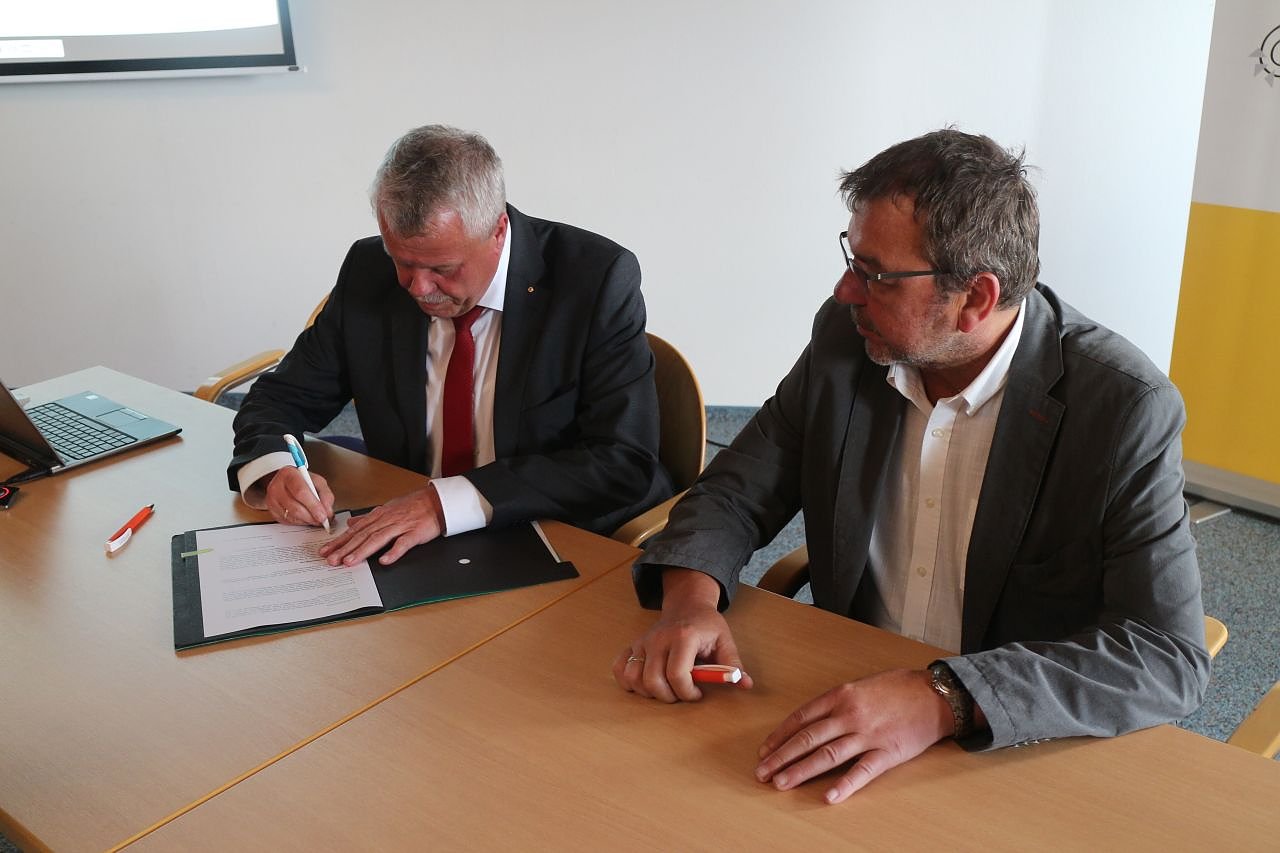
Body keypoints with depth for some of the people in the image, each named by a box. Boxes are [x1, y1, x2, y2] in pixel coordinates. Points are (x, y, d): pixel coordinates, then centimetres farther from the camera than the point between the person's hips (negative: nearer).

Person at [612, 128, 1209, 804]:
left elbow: (1171, 658, -21)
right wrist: (690, 597, -20)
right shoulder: (845, 338, -4)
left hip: (1014, 754, -3)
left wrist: (945, 698, -34)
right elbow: (735, 493, 2)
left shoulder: (1128, 411, -17)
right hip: (842, 708, 3)